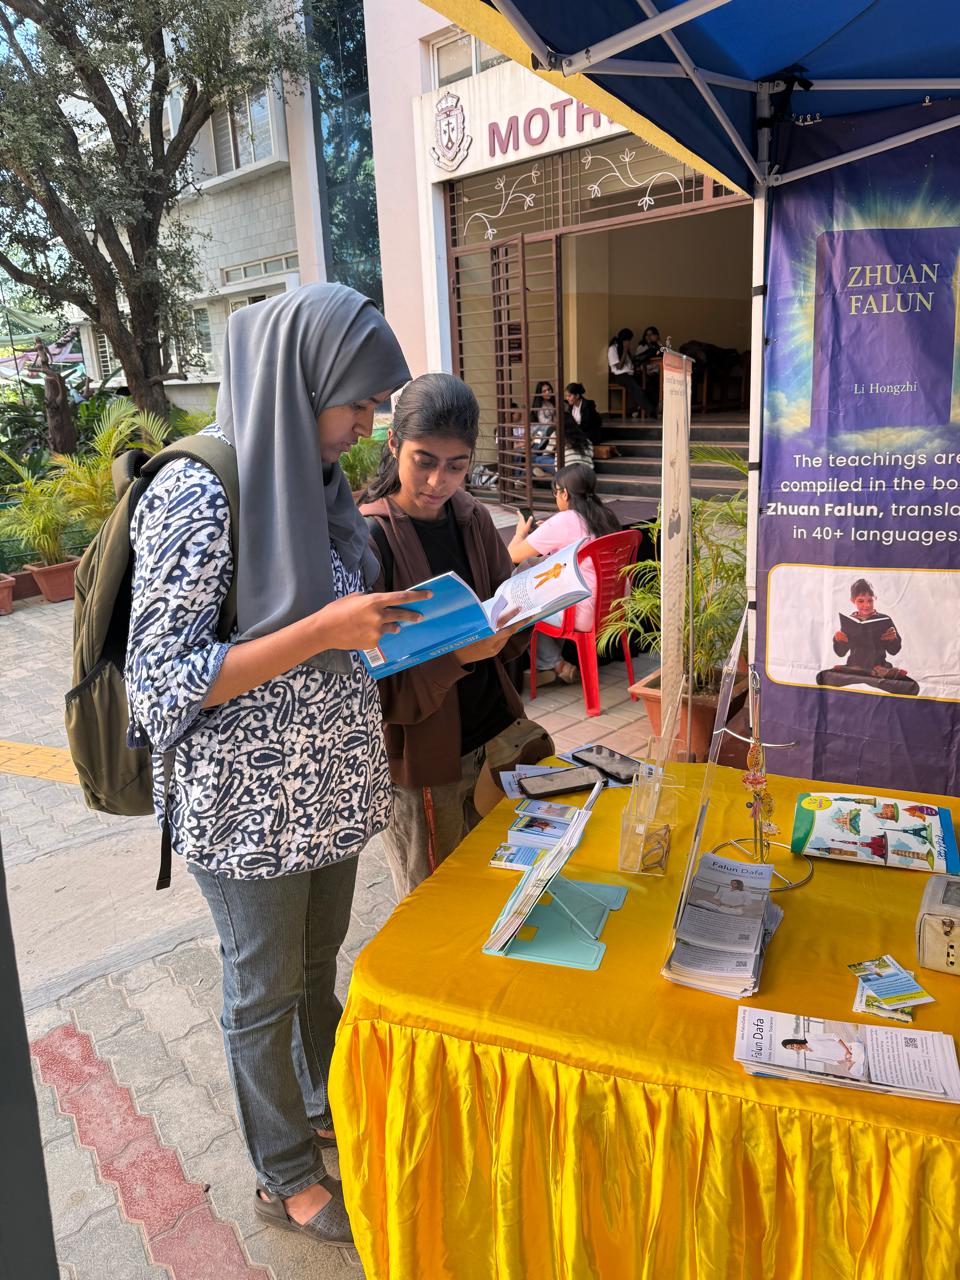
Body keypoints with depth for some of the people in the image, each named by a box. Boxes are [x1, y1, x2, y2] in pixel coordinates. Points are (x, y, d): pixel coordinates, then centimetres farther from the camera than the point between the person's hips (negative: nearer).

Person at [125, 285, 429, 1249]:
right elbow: (163, 678, -23)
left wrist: (387, 624, -3)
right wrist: (325, 632, -28)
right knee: (266, 991, 15)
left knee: (318, 964, 25)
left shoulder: (315, 480, 3)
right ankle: (287, 1178, 39)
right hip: (249, 806, -7)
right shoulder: (198, 495, -22)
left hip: (327, 784, 7)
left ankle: (325, 1104, 51)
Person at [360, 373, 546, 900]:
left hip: (493, 734, 5)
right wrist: (456, 654, -31)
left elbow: (509, 636, 10)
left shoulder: (473, 519, 2)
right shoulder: (370, 538, -16)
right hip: (419, 760, -5)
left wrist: (512, 622, -13)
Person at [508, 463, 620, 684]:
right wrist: (544, 532, 26)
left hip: (583, 616, -7)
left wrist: (521, 532, 11)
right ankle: (555, 657, 31)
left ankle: (553, 664, 24)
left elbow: (512, 555, -9)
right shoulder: (606, 518, 5)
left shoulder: (561, 523, -16)